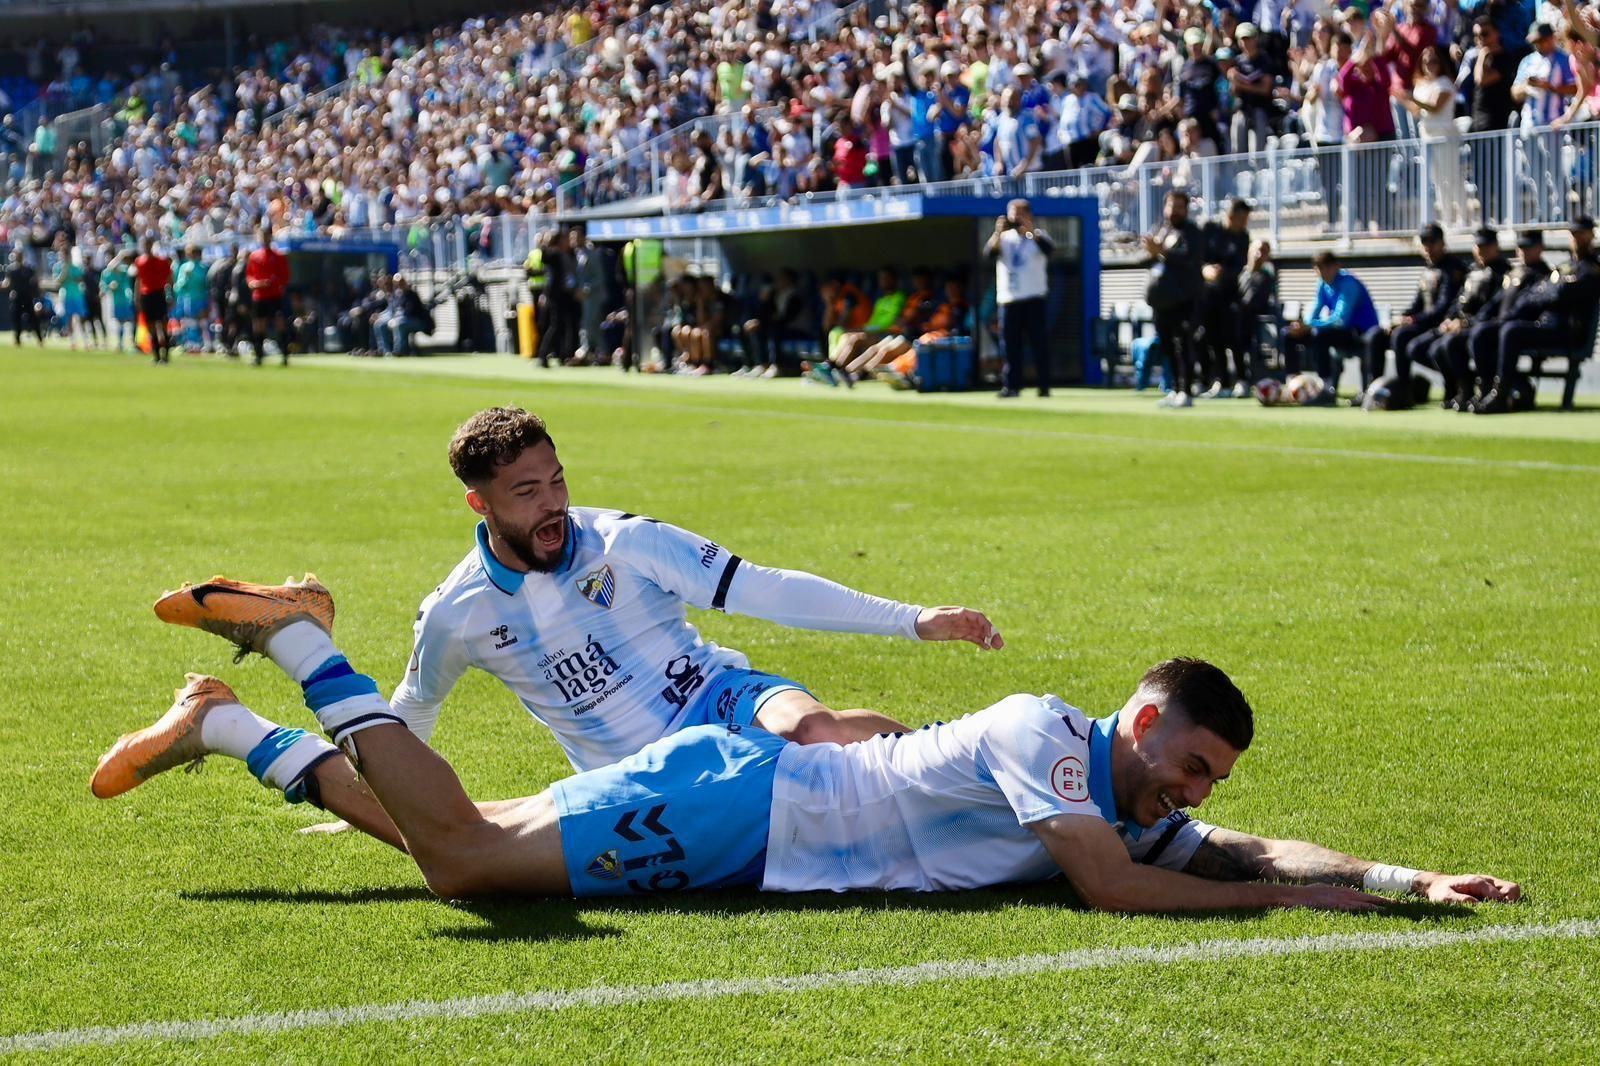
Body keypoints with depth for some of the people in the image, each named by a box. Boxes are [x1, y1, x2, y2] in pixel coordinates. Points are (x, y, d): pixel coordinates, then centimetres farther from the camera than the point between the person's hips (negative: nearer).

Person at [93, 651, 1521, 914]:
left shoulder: (1132, 803, 9)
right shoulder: (1042, 733, -18)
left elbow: (1243, 854, 12)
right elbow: (1115, 889, -26)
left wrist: (1409, 878, -1)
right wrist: (1298, 900, -19)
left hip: (735, 812, 8)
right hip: (720, 804, -8)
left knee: (459, 850, 11)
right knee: (456, 853, -15)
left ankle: (235, 730, 17)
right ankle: (300, 647, -1)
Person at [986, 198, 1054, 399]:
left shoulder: (1037, 236, 3)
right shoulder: (1004, 238, 9)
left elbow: (1049, 248, -19)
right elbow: (989, 253, -9)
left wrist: (1031, 231, -32)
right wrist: (997, 233, -25)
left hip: (1035, 298, -2)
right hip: (1008, 299, 2)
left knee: (1040, 343, -3)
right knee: (1010, 345, 2)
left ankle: (1044, 386, 0)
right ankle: (1011, 385, 5)